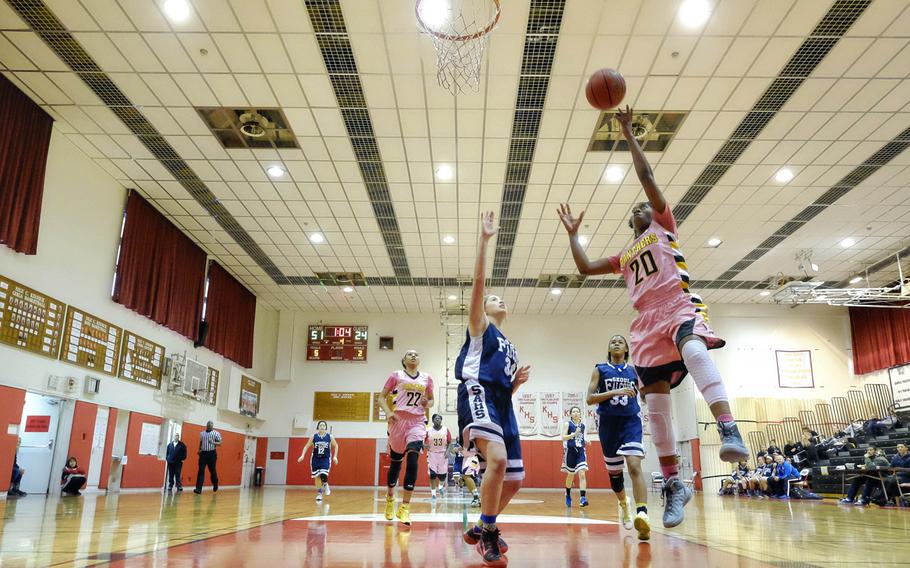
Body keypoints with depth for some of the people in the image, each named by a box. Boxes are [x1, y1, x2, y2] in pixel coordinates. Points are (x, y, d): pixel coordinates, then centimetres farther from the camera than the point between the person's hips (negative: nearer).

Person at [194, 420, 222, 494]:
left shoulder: (216, 433, -1)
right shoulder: (202, 433, 13)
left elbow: (220, 443, -4)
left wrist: (213, 442, -22)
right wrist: (199, 450, 7)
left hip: (212, 453, -3)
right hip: (203, 453, 3)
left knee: (212, 470, 7)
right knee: (201, 471, -6)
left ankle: (215, 484, 32)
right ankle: (198, 489, -9)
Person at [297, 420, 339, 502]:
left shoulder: (330, 437, -6)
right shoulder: (313, 437, -5)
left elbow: (336, 446, 7)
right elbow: (306, 447, 3)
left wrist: (335, 456, -2)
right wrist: (302, 455, -11)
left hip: (326, 459, -2)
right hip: (315, 459, 2)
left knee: (323, 475, -19)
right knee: (317, 477, 4)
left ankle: (325, 485, 14)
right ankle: (319, 494, 21)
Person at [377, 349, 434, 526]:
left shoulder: (426, 379, 11)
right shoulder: (396, 376, 5)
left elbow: (431, 400, 21)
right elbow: (382, 397, 6)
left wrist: (427, 403, -2)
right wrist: (388, 412, -11)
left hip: (417, 422, 1)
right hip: (399, 420, -1)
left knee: (413, 460, -18)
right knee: (396, 461, 11)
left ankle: (405, 507, -17)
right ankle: (390, 497, 37)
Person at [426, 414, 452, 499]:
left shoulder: (446, 430, -1)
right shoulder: (428, 431, -3)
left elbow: (450, 442, 4)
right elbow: (424, 442, 3)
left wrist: (447, 451, -10)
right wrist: (426, 446, -18)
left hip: (443, 454, 1)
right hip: (432, 454, -1)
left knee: (443, 474, 5)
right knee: (432, 474, -6)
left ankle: (441, 486, 36)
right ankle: (433, 493, 3)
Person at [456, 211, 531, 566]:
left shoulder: (509, 347, 30)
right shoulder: (479, 326, 12)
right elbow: (478, 281, -3)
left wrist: (518, 380, 9)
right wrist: (484, 239, -5)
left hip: (501, 405, 8)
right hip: (478, 396, -8)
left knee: (514, 480, 8)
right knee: (497, 459, -32)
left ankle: (481, 529, 29)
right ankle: (487, 533, -17)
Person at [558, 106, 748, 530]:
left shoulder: (664, 225, 18)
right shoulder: (625, 256, 30)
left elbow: (646, 176, 9)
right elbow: (584, 268, 27)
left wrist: (629, 135, 11)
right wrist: (573, 233, 31)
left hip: (680, 307, -5)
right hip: (647, 323, 5)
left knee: (695, 351, -39)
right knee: (656, 402, -3)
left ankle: (729, 432, -52)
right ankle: (674, 485, 5)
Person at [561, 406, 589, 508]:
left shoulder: (582, 425, 8)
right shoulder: (567, 424, -4)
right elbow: (563, 438, -15)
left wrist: (585, 441, 4)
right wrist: (574, 434, -26)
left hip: (580, 451, 2)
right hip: (570, 451, -2)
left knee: (582, 474, -14)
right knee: (571, 475, 12)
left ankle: (583, 498, -18)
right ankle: (568, 495, 36)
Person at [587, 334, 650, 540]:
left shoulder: (634, 370, 8)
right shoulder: (600, 370, 5)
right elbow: (590, 398, -5)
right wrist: (615, 392, -16)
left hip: (631, 421, -1)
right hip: (608, 423, 1)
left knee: (634, 465, -23)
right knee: (614, 472, 13)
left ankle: (642, 515, -34)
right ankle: (624, 504, 41)